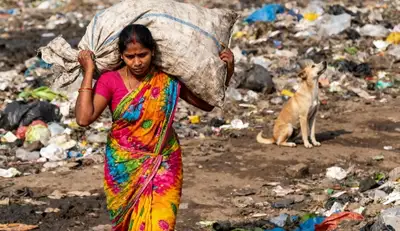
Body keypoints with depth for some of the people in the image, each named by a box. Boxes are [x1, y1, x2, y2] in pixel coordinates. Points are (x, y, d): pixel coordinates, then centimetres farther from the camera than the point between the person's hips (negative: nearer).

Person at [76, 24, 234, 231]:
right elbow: (84, 118, -19)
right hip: (124, 169, 0)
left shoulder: (169, 79, -4)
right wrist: (88, 72, -17)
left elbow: (207, 103, 6)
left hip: (163, 167, 0)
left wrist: (227, 71, -7)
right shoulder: (110, 81, -8)